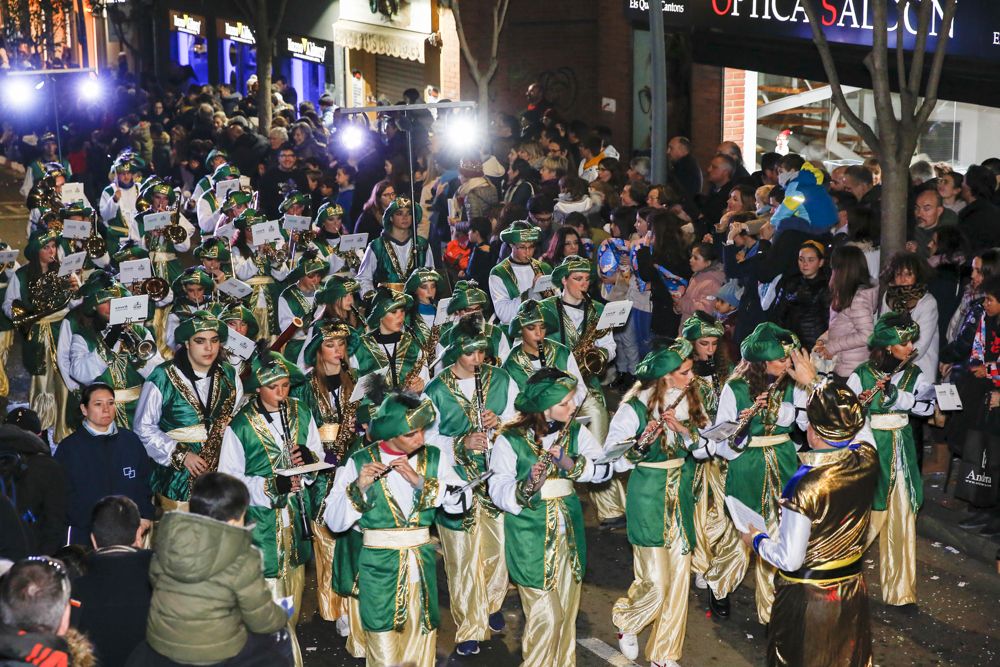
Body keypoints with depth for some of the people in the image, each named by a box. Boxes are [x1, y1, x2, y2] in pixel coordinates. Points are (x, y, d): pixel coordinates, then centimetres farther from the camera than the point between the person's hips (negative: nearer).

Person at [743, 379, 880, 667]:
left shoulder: (806, 487, -31)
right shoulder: (867, 460, -16)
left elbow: (789, 559, -24)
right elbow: (856, 425, 9)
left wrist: (756, 540, -5)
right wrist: (816, 383, 16)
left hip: (808, 597, -5)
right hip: (853, 589, 5)